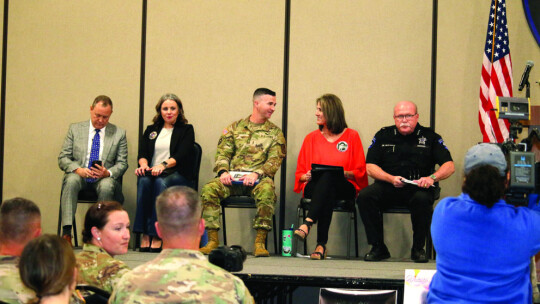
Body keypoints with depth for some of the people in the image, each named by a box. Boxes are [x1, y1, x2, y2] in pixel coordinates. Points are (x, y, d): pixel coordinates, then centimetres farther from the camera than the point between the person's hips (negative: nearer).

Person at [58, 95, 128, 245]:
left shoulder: (119, 134, 9)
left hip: (104, 178, -1)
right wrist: (78, 169, -16)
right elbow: (63, 158, 5)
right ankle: (66, 232, -39)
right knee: (71, 181, -34)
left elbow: (122, 163, 6)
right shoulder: (75, 129, 10)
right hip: (79, 175, 1)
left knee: (106, 186, -36)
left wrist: (108, 173, -16)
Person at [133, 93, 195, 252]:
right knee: (144, 181, -33)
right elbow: (142, 152, 10)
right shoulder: (151, 130, 24)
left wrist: (163, 165, -22)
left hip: (176, 175, -3)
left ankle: (157, 236, -39)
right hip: (152, 172, 3)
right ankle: (145, 235, -37)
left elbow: (181, 155, -4)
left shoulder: (186, 130, 13)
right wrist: (144, 164, -14)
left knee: (161, 182, -37)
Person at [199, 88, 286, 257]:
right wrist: (223, 171, -10)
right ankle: (213, 240, -22)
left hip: (259, 178, -2)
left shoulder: (275, 133, 14)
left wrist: (256, 174, -17)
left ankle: (260, 242, -32)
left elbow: (275, 160, 1)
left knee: (266, 190, -38)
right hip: (232, 179, 2)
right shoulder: (235, 128, 18)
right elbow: (223, 153, 11)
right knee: (209, 189, -27)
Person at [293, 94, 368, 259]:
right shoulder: (311, 138, 17)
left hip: (344, 187, -2)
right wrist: (307, 176, -7)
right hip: (315, 186, 2)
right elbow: (299, 173, 17)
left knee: (328, 175, -39)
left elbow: (360, 172, 6)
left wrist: (345, 174, -14)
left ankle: (308, 223, -53)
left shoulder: (352, 136, 10)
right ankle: (321, 245, -49)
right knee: (328, 193, -38)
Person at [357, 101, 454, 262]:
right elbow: (370, 167, 5)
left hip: (418, 187, -2)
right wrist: (391, 179, -13)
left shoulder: (429, 137, 7)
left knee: (422, 199, -37)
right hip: (388, 186, 2)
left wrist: (432, 178, -20)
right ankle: (378, 247, -15)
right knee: (364, 196, -27)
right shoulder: (383, 136, 10)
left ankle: (418, 249, -15)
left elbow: (449, 166, 0)